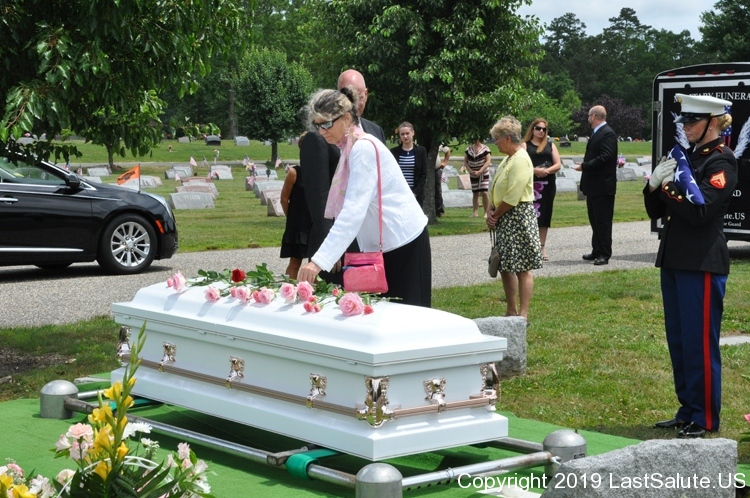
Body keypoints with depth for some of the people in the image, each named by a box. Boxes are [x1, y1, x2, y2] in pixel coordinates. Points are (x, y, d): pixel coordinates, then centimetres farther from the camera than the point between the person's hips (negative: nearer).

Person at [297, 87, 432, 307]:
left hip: (402, 242, -9)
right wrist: (335, 251, 6)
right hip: (380, 244, 9)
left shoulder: (364, 149, -19)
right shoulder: (350, 148, 9)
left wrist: (319, 260, -33)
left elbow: (354, 210, -28)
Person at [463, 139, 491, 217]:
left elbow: (488, 161, -11)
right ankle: (475, 212, 7)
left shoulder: (485, 149, -5)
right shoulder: (468, 149, 7)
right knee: (475, 193, 4)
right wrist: (470, 171, -8)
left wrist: (479, 171, -18)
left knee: (484, 193, -12)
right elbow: (465, 161, 8)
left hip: (484, 174, -4)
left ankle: (486, 212, -8)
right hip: (473, 175, 4)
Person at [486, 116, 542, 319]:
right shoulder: (508, 159, 14)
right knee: (505, 266, 14)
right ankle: (511, 311, 23)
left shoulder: (521, 160, -17)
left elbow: (512, 198, -21)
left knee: (522, 268, -4)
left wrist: (495, 215, -10)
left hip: (519, 217, -10)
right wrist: (491, 211, 1)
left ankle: (523, 314, -1)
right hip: (504, 219, 10)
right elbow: (497, 190, 16)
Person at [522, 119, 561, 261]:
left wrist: (547, 170, -12)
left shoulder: (550, 145, 14)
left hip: (548, 184, 3)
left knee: (545, 215, 5)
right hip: (531, 183, -3)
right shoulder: (525, 145, 5)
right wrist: (535, 170, -20)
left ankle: (542, 247, 11)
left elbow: (558, 164, 6)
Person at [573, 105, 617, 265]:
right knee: (595, 220, 15)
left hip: (603, 186, -10)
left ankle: (604, 254, 0)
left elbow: (605, 157, -24)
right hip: (593, 186, 10)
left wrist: (584, 166, -20)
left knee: (603, 221, -5)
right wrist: (584, 165, 6)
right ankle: (597, 252, 22)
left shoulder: (607, 133, -15)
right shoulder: (597, 133, 16)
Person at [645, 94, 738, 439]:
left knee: (700, 342, -3)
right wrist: (654, 185, -5)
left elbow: (700, 211, -20)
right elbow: (656, 211, 14)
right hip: (674, 261, 9)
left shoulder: (721, 161, -9)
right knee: (677, 341, 13)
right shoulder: (687, 156, 15)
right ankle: (687, 411, 23)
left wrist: (667, 186, -12)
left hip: (702, 264, -8)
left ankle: (705, 420, 6)